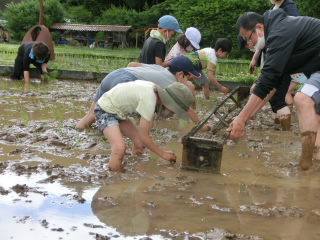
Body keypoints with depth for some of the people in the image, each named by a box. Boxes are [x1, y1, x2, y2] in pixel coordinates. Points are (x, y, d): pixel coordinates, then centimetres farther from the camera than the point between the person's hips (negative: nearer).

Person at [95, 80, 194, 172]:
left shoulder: (154, 89, -5)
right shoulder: (149, 101, -30)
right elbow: (143, 136, -22)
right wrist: (163, 154, -13)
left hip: (117, 111, 10)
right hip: (105, 110, -9)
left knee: (140, 143, 7)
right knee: (119, 148, -28)